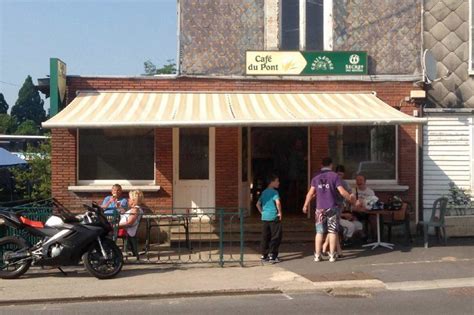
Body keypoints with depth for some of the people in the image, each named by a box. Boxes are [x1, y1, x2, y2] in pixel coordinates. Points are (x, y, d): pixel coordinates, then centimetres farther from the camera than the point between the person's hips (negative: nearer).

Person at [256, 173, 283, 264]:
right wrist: (280, 212, -14)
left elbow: (258, 204, 16)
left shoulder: (264, 192, 13)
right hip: (273, 217, -7)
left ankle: (264, 255, 16)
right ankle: (272, 256, 0)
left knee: (265, 237, 12)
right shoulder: (274, 192, -10)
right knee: (275, 237, 1)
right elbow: (278, 202, -25)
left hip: (264, 217, 7)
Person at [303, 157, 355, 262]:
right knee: (332, 231, 4)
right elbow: (342, 192, -8)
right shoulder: (334, 176, -3)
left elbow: (310, 193, 2)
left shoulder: (316, 177, 5)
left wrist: (305, 205, 12)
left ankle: (317, 255, 7)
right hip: (332, 208, -2)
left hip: (320, 208, 2)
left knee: (319, 232, 7)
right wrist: (350, 198, 7)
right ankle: (332, 255, 5)